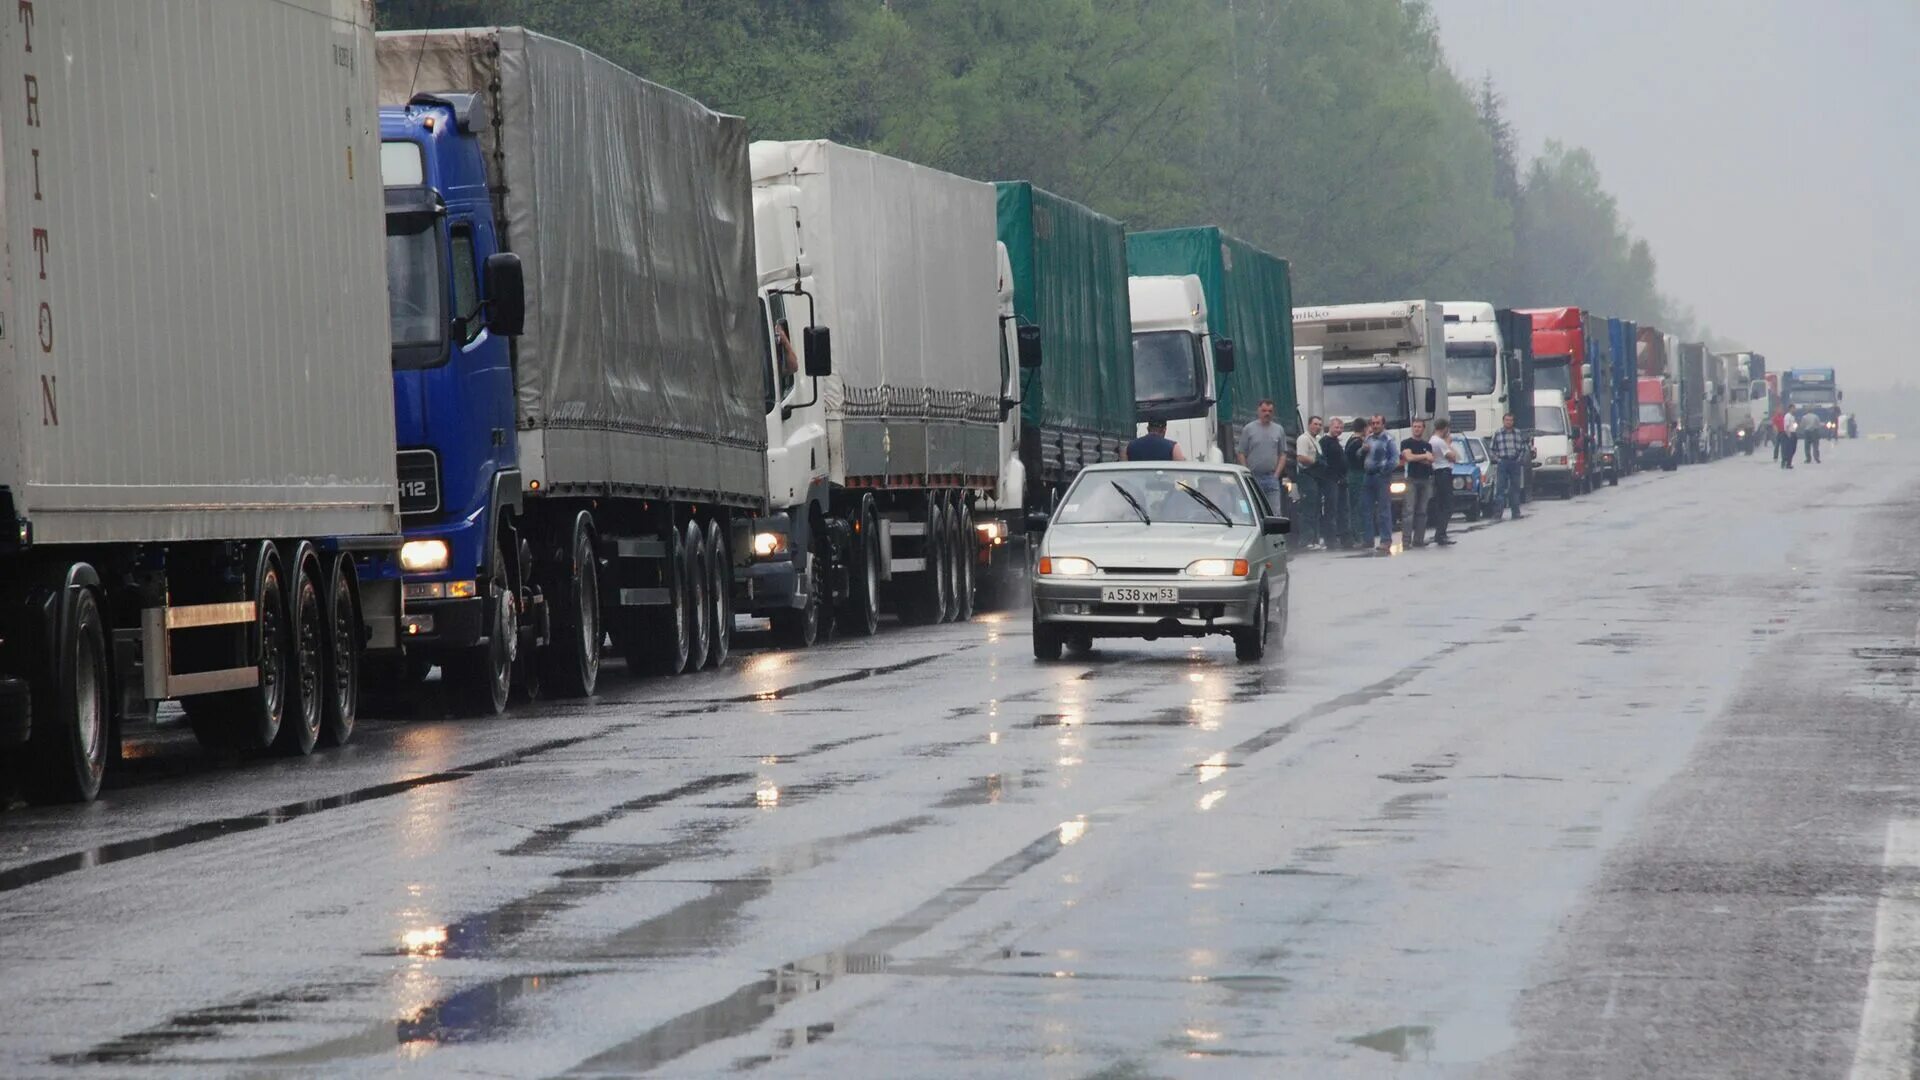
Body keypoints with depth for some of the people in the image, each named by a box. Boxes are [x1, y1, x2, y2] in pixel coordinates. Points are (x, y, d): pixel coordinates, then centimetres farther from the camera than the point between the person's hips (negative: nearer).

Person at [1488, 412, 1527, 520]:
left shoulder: (1518, 433, 11)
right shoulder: (1497, 434, 6)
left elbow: (1525, 448, 17)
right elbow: (1491, 449, 9)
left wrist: (1521, 459, 4)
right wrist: (1497, 459, -1)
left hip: (1515, 463, 2)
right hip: (1503, 462, -2)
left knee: (1515, 489, 5)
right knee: (1501, 489, -6)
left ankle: (1516, 513, 10)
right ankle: (1497, 514, -8)